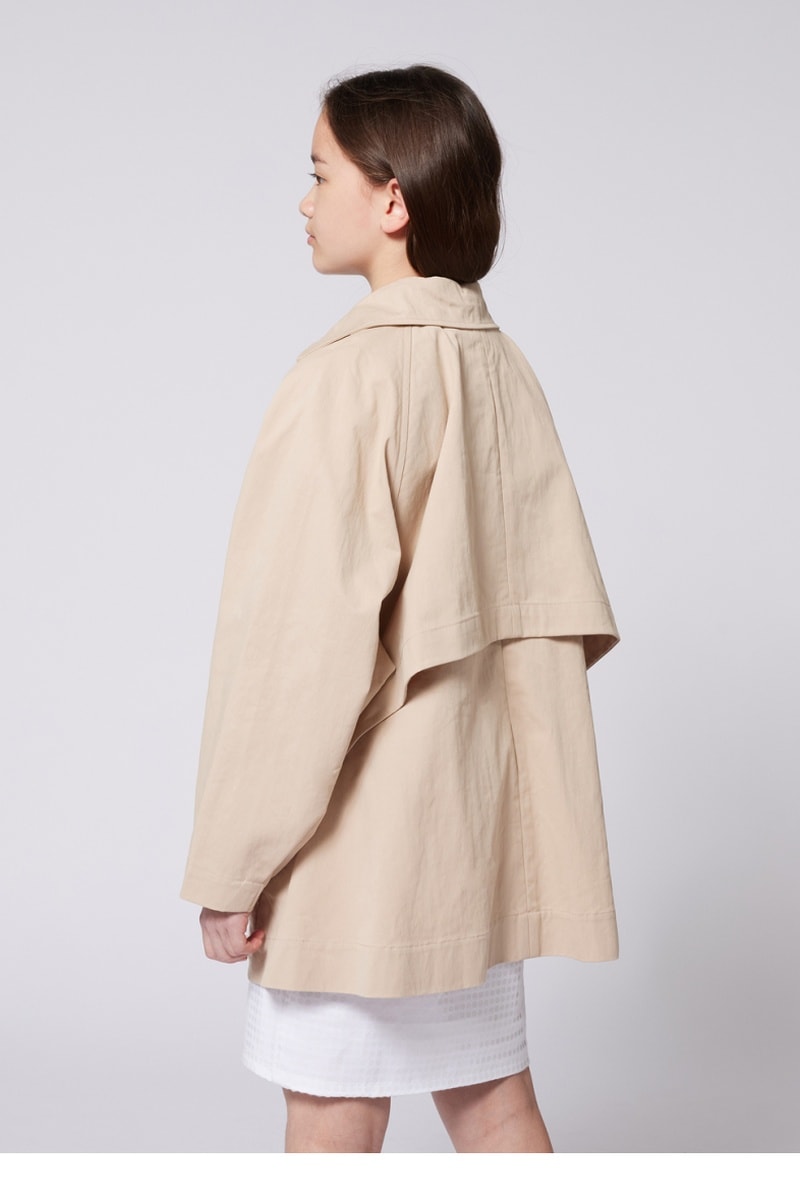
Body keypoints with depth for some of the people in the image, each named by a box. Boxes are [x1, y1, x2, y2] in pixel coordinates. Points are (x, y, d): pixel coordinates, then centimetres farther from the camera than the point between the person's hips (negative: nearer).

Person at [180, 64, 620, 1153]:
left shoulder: (350, 377, -17)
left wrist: (232, 865, -13)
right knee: (493, 1100, 17)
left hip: (357, 829, -7)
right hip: (479, 818, 7)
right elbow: (567, 608, 7)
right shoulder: (504, 369, 5)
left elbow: (305, 639, -20)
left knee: (334, 1122, 8)